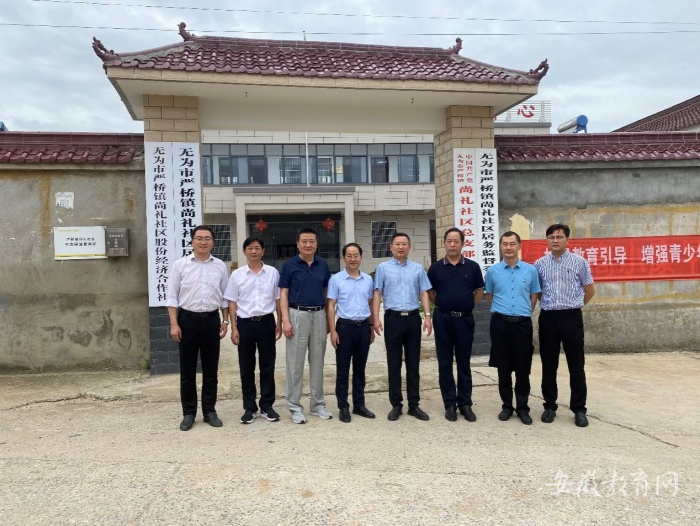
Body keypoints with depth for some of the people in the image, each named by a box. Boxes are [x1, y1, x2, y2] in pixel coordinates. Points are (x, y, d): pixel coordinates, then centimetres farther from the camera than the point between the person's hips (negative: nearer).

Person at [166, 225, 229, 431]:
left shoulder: (220, 266, 4)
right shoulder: (180, 265, -2)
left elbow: (224, 296, 9)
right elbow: (172, 296, -2)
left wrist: (225, 321, 5)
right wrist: (174, 324, -8)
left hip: (211, 320, 2)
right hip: (188, 319, -1)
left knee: (211, 369, 9)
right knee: (187, 370, 6)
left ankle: (209, 411, 21)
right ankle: (188, 413, 18)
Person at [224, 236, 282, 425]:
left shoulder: (273, 273, 2)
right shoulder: (237, 275, 0)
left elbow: (278, 299, 7)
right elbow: (232, 302, 2)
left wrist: (279, 323, 5)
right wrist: (234, 328, -3)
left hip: (266, 322, 0)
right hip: (245, 323, 0)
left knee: (267, 366, 7)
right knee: (246, 368, 7)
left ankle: (267, 406, 20)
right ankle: (249, 408, 20)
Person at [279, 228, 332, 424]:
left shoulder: (323, 265, 7)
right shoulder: (289, 265, -3)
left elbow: (327, 293, 11)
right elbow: (283, 294, -4)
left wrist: (329, 319, 7)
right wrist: (286, 320, -12)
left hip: (319, 315, 3)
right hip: (297, 315, -3)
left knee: (317, 362, 11)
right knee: (295, 363, 2)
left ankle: (318, 404, 22)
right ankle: (295, 407, 12)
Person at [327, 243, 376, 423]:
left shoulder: (368, 279, 7)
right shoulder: (336, 279, -4)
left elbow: (370, 304, 14)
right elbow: (331, 306, -4)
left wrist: (371, 327, 12)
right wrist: (333, 330, -10)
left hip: (363, 327, 3)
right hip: (345, 326, -3)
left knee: (360, 369, 12)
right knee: (343, 370, 4)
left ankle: (359, 405, 23)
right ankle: (343, 407, 14)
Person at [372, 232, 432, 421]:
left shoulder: (418, 269, 9)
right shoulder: (383, 268, 3)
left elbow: (424, 293, 8)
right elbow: (377, 294, 0)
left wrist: (427, 316, -2)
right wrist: (376, 318, -8)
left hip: (413, 318, 2)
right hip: (393, 318, -2)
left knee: (413, 364, 8)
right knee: (394, 364, 5)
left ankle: (414, 405, 18)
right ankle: (396, 405, 15)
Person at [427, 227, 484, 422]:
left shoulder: (472, 267, 1)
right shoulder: (435, 267, 1)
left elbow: (479, 290, 12)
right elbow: (430, 292, 11)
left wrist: (468, 305, 5)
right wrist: (442, 305, 4)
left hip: (465, 319, 0)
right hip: (443, 319, 0)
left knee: (464, 363, 7)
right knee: (445, 363, 5)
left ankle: (465, 403, 17)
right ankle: (450, 403, 15)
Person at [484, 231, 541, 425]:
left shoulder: (530, 270, 1)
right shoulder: (492, 271, 2)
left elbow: (534, 297, 11)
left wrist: (522, 313, 12)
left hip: (522, 323, 0)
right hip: (500, 323, 0)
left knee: (523, 369, 5)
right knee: (503, 369, 7)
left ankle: (523, 407, 18)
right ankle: (507, 406, 20)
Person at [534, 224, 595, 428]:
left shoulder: (580, 262, 0)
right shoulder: (539, 264, 5)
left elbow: (590, 290, 8)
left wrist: (573, 304, 11)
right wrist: (549, 304, 10)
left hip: (572, 317, -2)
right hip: (548, 318, 2)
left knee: (576, 365, 4)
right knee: (548, 365, 8)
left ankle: (579, 409, 14)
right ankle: (550, 406, 20)